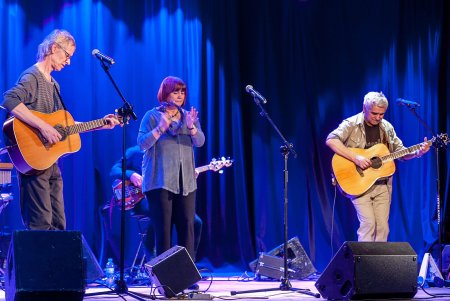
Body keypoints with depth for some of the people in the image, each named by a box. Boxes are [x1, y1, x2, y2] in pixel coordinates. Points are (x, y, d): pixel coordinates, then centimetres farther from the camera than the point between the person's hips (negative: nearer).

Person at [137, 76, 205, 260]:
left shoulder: (189, 116, 14)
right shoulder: (152, 116, 3)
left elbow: (200, 142, 0)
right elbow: (142, 144, -7)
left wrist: (191, 127, -20)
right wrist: (161, 128, -22)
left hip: (186, 181, 4)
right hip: (160, 181, -4)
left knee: (187, 226, -2)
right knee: (163, 228, -5)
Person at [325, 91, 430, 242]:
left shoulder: (387, 127, 10)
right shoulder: (352, 124, -8)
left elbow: (400, 152, 15)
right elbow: (331, 140, -23)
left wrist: (418, 152, -5)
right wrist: (356, 158, -29)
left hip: (382, 184, 5)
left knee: (383, 226, 3)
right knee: (368, 223, -13)